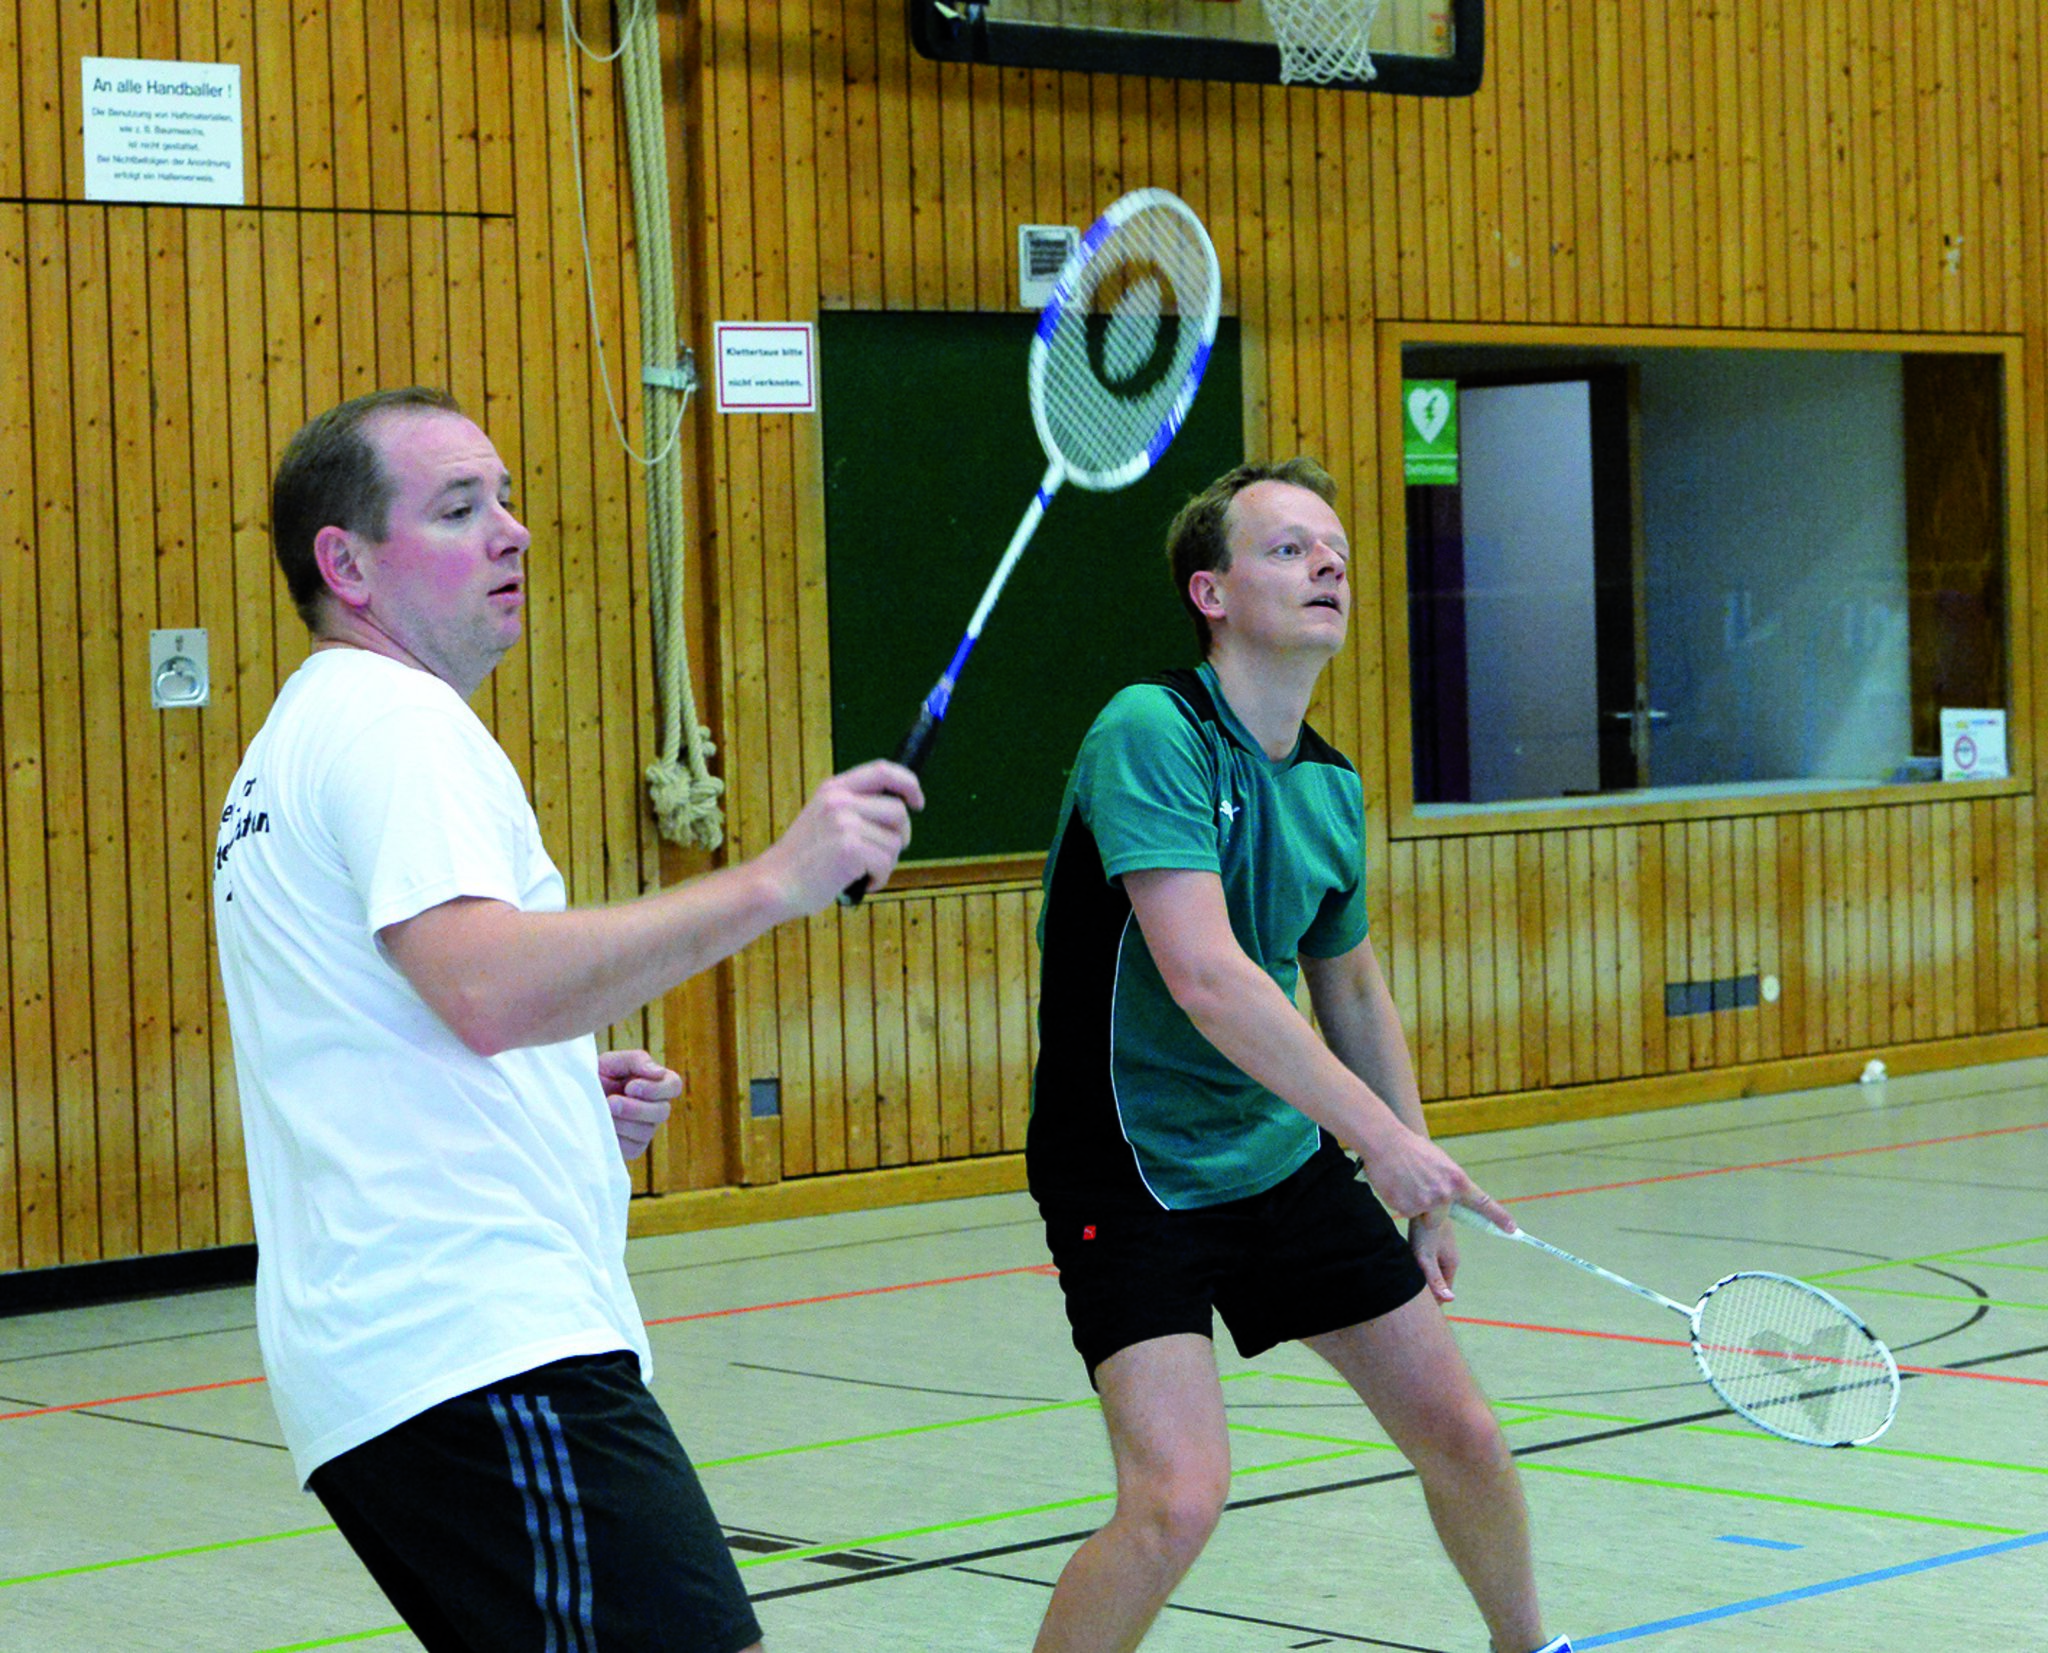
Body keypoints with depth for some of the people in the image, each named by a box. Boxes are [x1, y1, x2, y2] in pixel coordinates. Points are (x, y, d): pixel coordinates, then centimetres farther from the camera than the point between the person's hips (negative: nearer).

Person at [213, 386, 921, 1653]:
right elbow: (491, 990, -26)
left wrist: (572, 1100, 16)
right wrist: (774, 880, -24)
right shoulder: (390, 718, -8)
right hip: (488, 1356, -11)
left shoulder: (302, 741, 26)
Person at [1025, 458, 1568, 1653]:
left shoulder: (1331, 787, 5)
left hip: (1287, 1155, 7)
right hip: (1133, 1179, -7)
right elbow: (1203, 975, -30)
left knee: (1461, 1434, 11)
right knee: (1180, 1493, -22)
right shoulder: (1150, 733, -19)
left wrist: (1424, 1191, 20)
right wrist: (1381, 1132, -30)